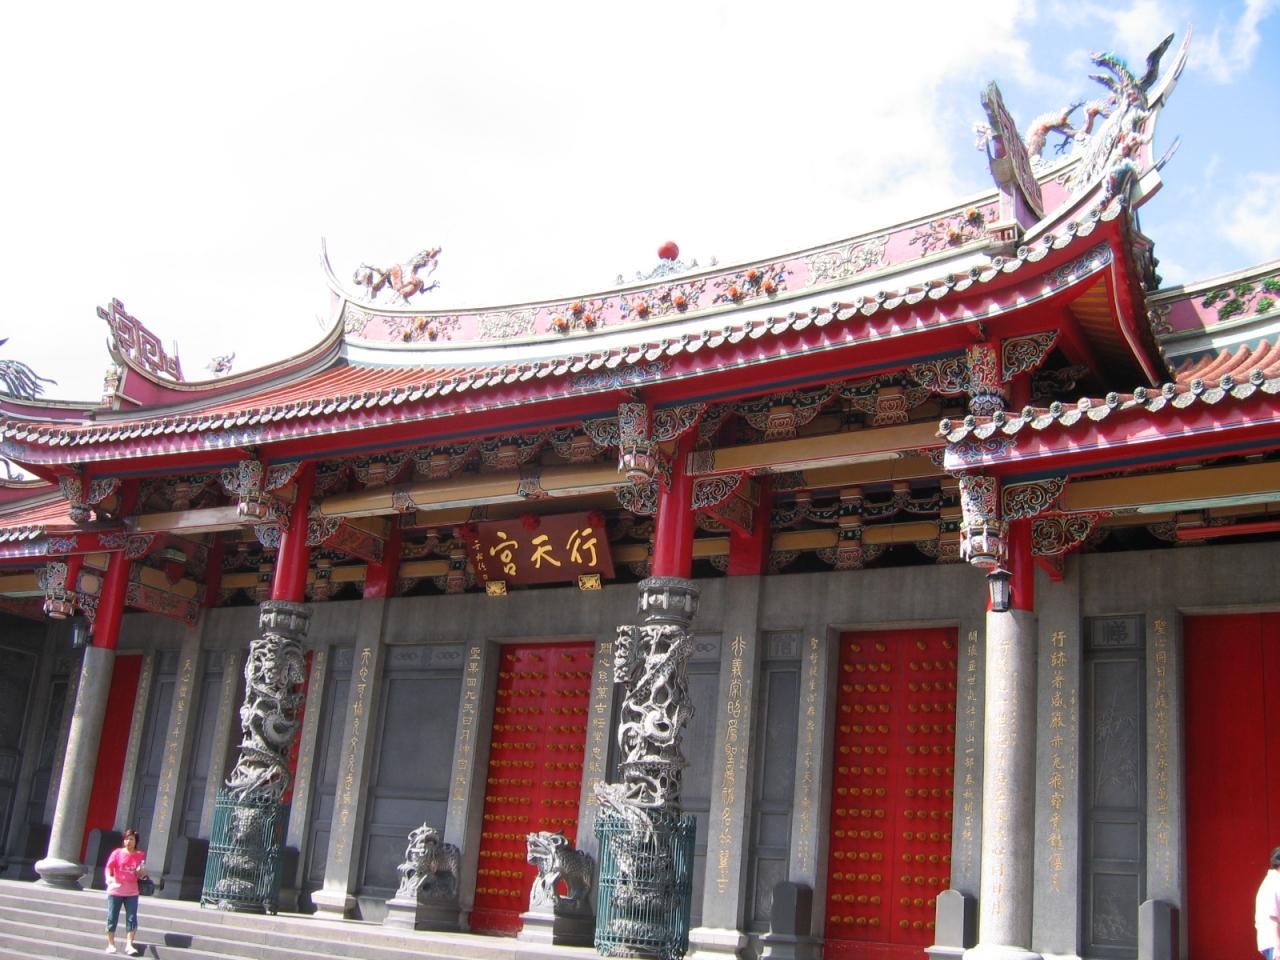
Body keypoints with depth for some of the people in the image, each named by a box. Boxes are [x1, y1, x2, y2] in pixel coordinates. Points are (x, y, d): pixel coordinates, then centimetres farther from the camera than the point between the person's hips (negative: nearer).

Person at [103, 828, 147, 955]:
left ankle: (129, 945, -1)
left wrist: (143, 872, -9)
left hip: (132, 893, 1)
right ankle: (110, 944, 15)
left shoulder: (140, 855, 3)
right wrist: (109, 878, -28)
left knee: (132, 919, -4)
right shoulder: (117, 853, -4)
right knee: (112, 918, 5)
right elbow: (109, 868, -9)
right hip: (115, 891, -1)